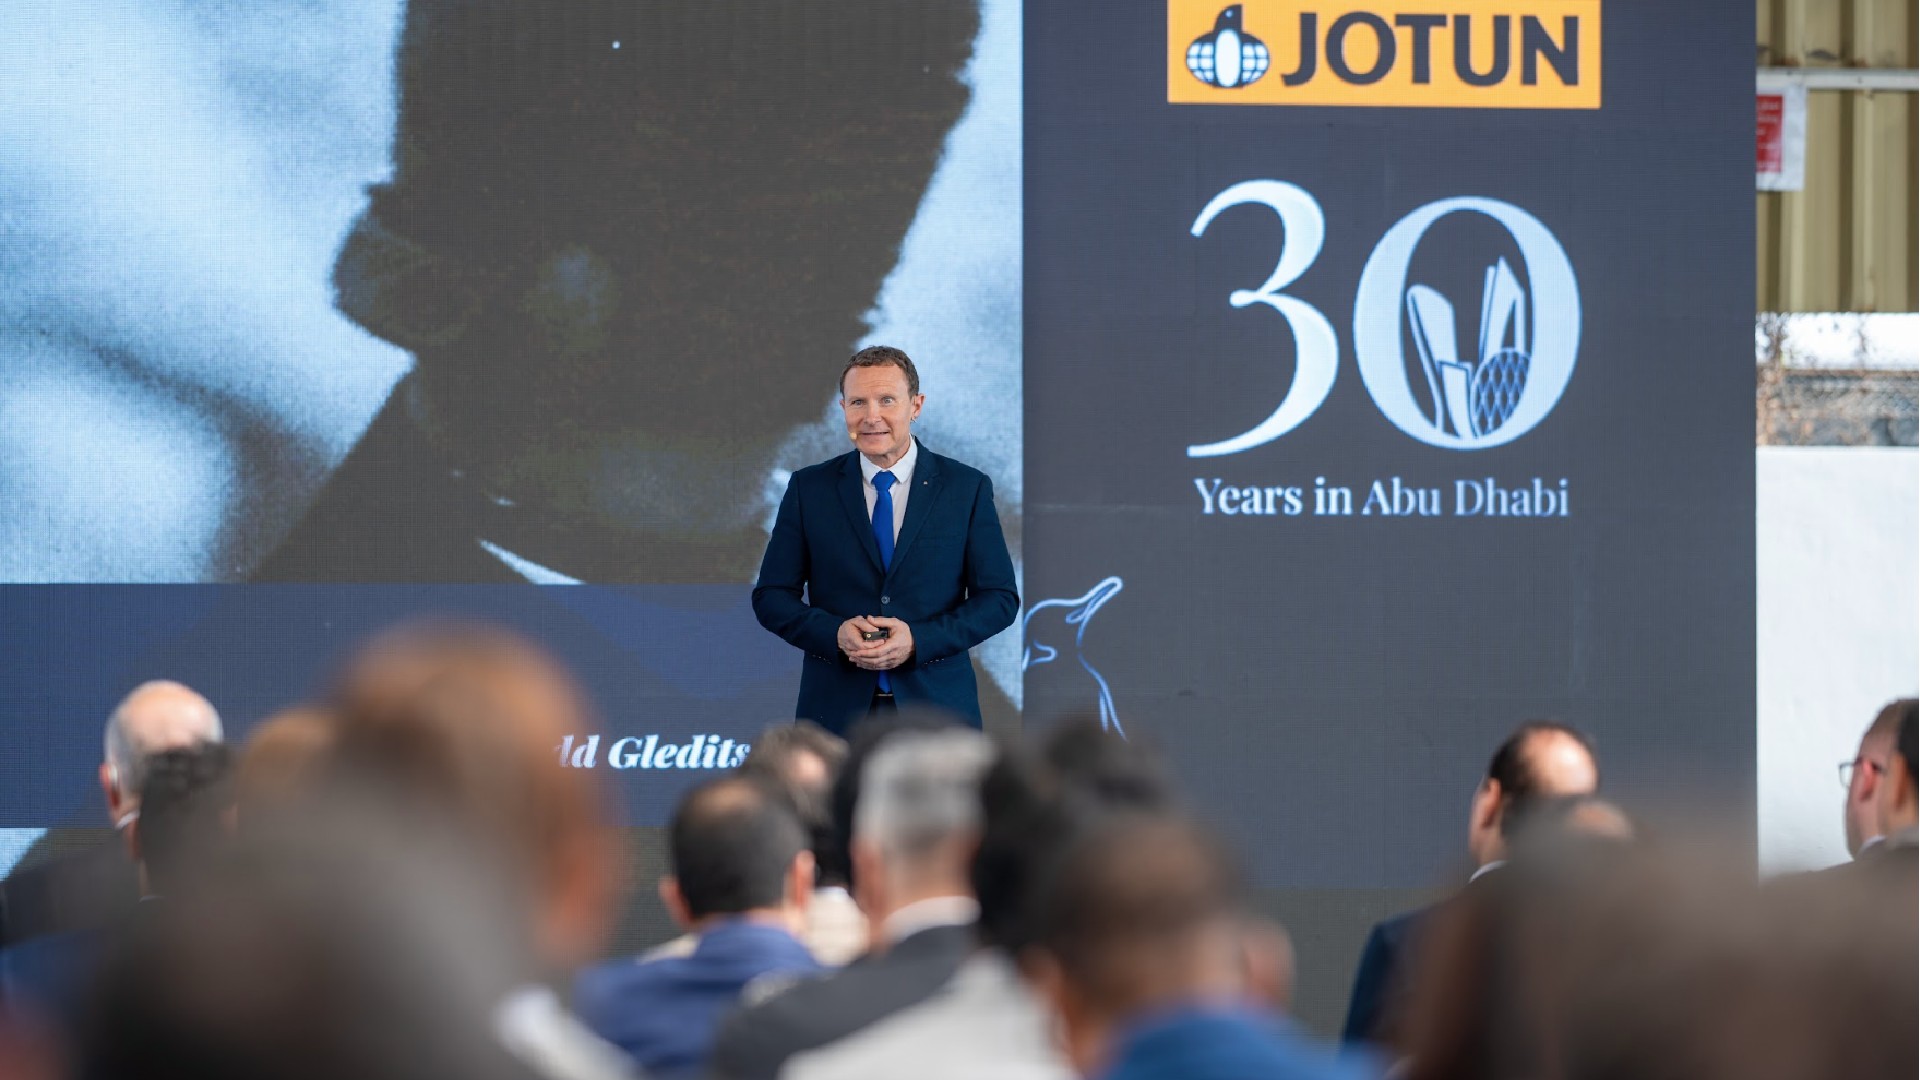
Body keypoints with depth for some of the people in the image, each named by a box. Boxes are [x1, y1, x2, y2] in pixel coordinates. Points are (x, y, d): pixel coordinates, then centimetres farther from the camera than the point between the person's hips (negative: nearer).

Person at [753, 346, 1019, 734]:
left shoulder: (967, 488, 3)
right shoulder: (809, 489, 5)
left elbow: (1000, 599, 2)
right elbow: (771, 597, 6)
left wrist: (918, 641, -13)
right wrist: (836, 634, -14)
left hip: (935, 705, 0)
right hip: (837, 711, 0)